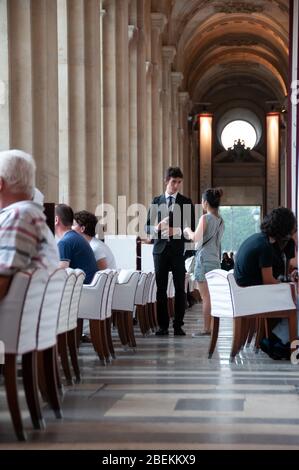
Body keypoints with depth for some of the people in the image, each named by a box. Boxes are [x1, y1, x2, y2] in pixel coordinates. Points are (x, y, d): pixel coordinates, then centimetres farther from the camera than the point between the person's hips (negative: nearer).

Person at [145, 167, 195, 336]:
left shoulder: (186, 202, 5)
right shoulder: (156, 201, 10)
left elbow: (192, 228, 2)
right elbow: (148, 227, 10)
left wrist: (178, 231, -16)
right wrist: (157, 227, -12)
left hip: (178, 250, -1)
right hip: (160, 248, 2)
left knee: (180, 288, -1)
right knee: (161, 288, 2)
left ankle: (178, 325, 4)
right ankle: (163, 325, 7)